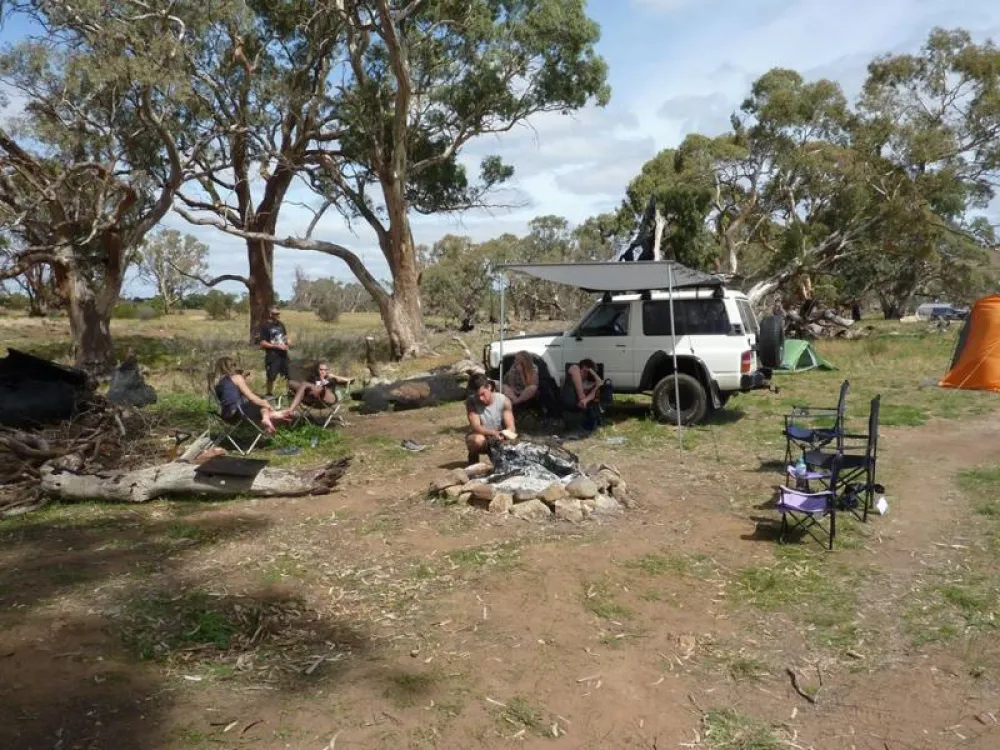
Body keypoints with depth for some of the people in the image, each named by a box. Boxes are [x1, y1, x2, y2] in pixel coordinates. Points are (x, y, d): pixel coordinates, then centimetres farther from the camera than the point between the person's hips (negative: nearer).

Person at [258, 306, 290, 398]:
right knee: (271, 376, -4)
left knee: (289, 374, 7)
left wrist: (288, 340, 0)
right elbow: (263, 343, -12)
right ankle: (269, 393, 13)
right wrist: (277, 346, -18)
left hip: (283, 353, 6)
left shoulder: (280, 324, 10)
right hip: (272, 355, -6)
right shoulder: (265, 326, -9)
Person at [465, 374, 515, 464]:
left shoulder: (504, 400, -16)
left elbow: (511, 427, -19)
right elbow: (476, 427, -28)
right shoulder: (471, 402, -19)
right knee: (479, 440, -36)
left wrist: (505, 433, -44)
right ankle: (473, 464, -4)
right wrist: (493, 433, -46)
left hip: (498, 440, 2)